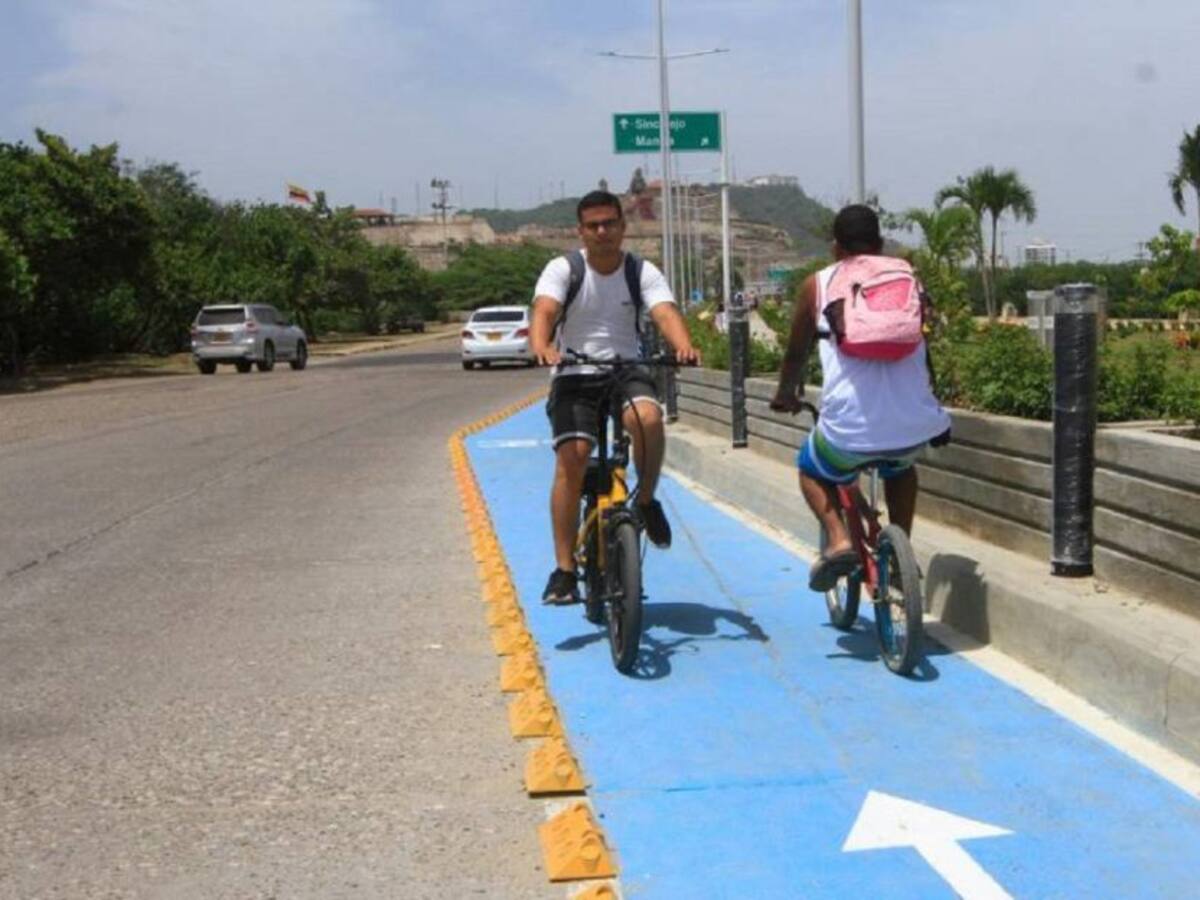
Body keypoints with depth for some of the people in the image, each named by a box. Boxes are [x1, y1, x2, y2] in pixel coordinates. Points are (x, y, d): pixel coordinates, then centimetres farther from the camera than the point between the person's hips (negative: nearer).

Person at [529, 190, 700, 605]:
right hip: (575, 376, -1)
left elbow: (665, 312, -17)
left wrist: (684, 346, -40)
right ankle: (564, 569, -9)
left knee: (648, 418, -32)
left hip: (627, 371, 1)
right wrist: (542, 347, -44)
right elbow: (543, 311, -20)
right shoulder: (563, 270, -3)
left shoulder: (643, 272, 0)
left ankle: (646, 500, -4)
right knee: (571, 458, -17)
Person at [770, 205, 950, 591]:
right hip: (915, 427, 3)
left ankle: (838, 540, 5)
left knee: (812, 471, 28)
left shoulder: (818, 284, 9)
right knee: (900, 467, 38)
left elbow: (796, 352, 18)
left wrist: (786, 393, 39)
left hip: (849, 427, -3)